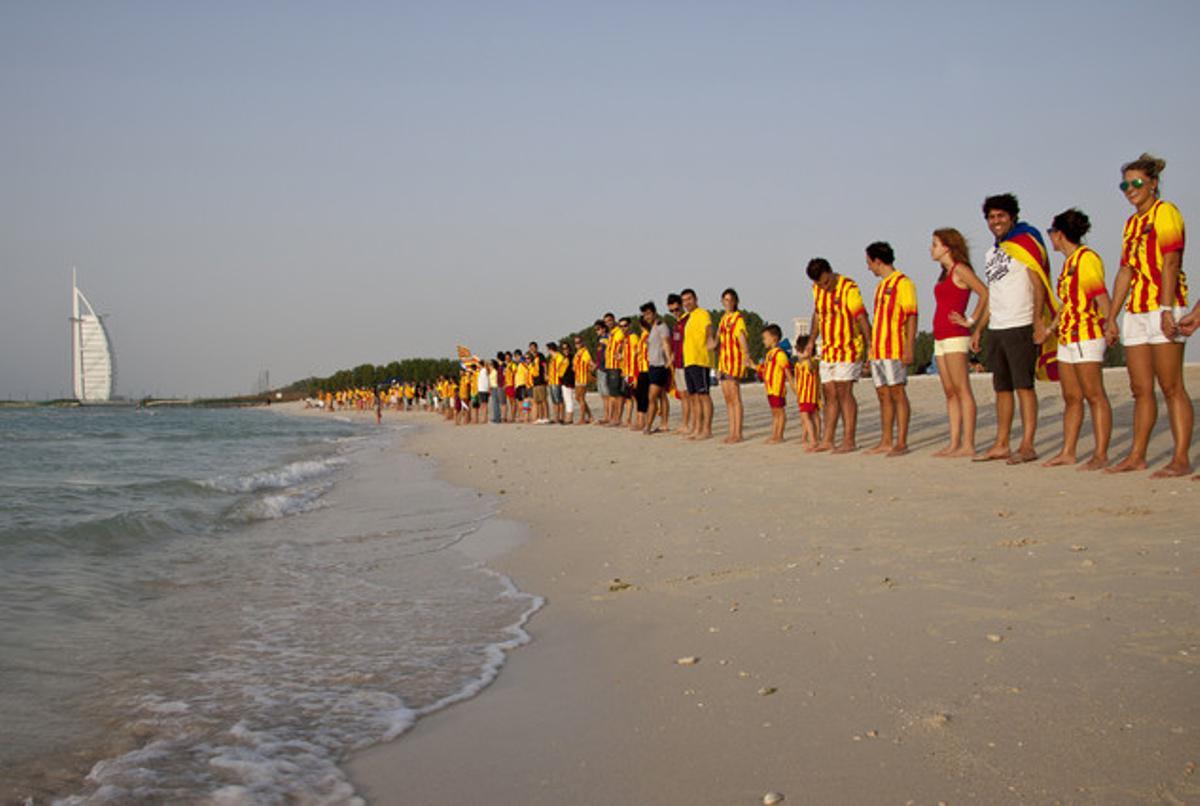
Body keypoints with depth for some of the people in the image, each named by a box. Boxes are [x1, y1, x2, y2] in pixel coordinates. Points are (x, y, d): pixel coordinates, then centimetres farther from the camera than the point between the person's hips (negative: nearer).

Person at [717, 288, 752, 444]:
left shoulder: (738, 318, -7)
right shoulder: (723, 318, 18)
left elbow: (742, 338, -23)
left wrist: (746, 356, -39)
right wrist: (718, 365, 24)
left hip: (735, 360, -8)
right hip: (723, 361, 8)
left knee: (735, 398, -9)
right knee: (727, 398, 9)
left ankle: (738, 434, -7)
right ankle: (732, 432, 13)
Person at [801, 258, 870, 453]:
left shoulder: (849, 288, -16)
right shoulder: (817, 289, 7)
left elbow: (862, 319, -17)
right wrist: (811, 341, 25)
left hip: (848, 349, -7)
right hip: (827, 350, 7)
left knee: (844, 392, -10)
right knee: (830, 395, 8)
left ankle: (849, 440, -7)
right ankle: (827, 440, 11)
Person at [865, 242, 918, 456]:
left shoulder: (903, 283, -7)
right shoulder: (881, 285, 20)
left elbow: (911, 317, -12)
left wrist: (909, 348, -19)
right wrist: (872, 349, 20)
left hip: (895, 350, -9)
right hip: (878, 349, 9)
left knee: (897, 393, -8)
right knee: (883, 395, 9)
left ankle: (901, 443, -7)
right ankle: (886, 442, 12)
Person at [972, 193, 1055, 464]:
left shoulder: (1025, 242, -4)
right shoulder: (992, 253, 19)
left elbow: (1039, 284, -11)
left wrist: (1038, 321, -20)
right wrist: (979, 328, 19)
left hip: (1020, 327, -8)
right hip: (996, 329, 8)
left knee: (1023, 386, -9)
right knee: (1002, 388, 9)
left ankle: (1027, 446, -9)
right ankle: (1001, 445, 14)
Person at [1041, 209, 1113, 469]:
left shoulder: (1087, 258, -9)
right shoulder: (1069, 262, 19)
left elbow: (1101, 295, -17)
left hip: (1087, 336, -10)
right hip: (1067, 338, 10)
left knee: (1094, 395, -7)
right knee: (1071, 398, 10)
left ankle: (1101, 454, -6)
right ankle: (1067, 452, 13)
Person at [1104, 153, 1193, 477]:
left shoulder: (1165, 212, -4)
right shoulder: (1132, 222, 20)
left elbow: (1170, 262, -14)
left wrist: (1167, 310, -22)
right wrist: (1111, 317, 17)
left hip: (1162, 307, -8)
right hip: (1136, 311, 8)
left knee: (1171, 387, -8)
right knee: (1141, 390, 9)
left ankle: (1181, 459, -6)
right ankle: (1137, 456, 13)